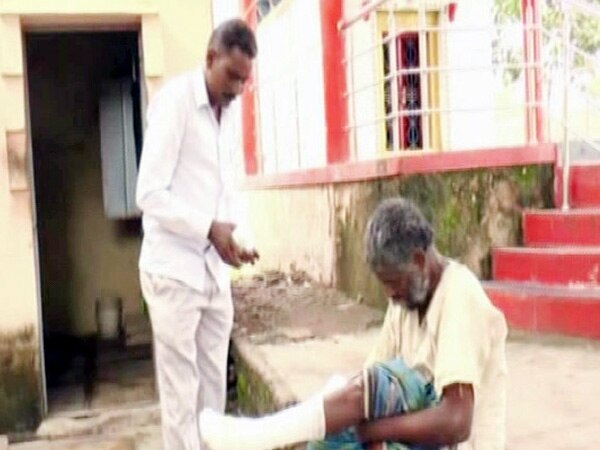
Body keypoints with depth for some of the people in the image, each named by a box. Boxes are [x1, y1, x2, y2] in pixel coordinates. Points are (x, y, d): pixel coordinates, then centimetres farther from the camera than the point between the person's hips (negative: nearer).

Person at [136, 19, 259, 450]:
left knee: (214, 386, 12)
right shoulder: (174, 101, -12)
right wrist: (210, 229, -24)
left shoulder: (231, 112, 10)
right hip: (174, 269, -7)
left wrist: (240, 235, -2)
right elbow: (150, 194, -17)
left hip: (215, 271, 7)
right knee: (181, 393, 0)